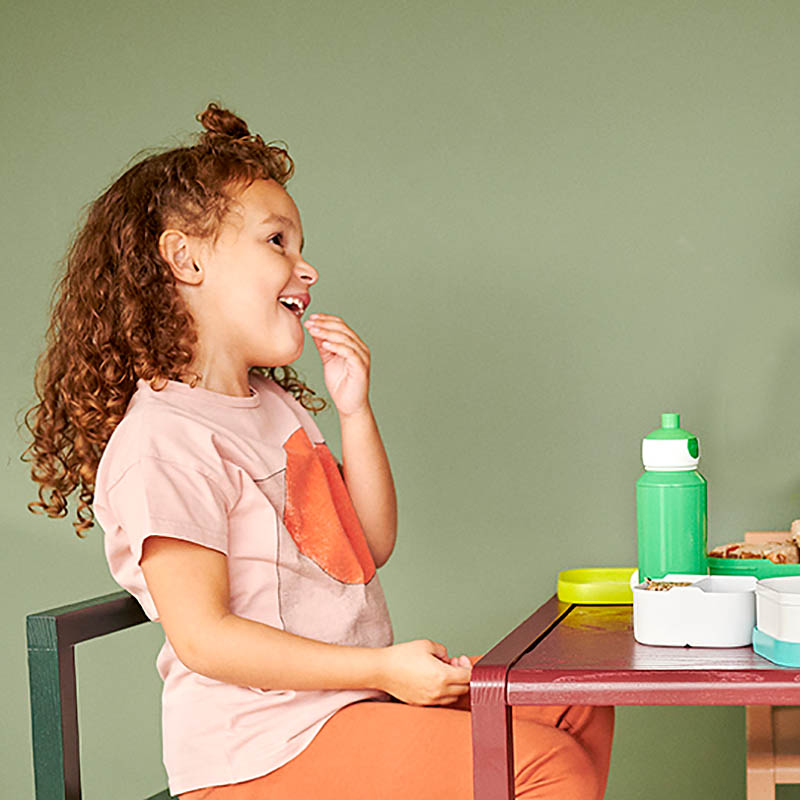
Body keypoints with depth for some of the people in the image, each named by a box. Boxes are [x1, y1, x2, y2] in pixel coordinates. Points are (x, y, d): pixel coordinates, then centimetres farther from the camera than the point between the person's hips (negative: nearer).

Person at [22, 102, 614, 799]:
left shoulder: (277, 406, 16)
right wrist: (384, 669, -23)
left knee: (577, 708, 12)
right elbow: (203, 637, -21)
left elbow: (371, 546, 16)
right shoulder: (163, 439, -16)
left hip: (350, 701, 10)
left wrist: (355, 411, 4)